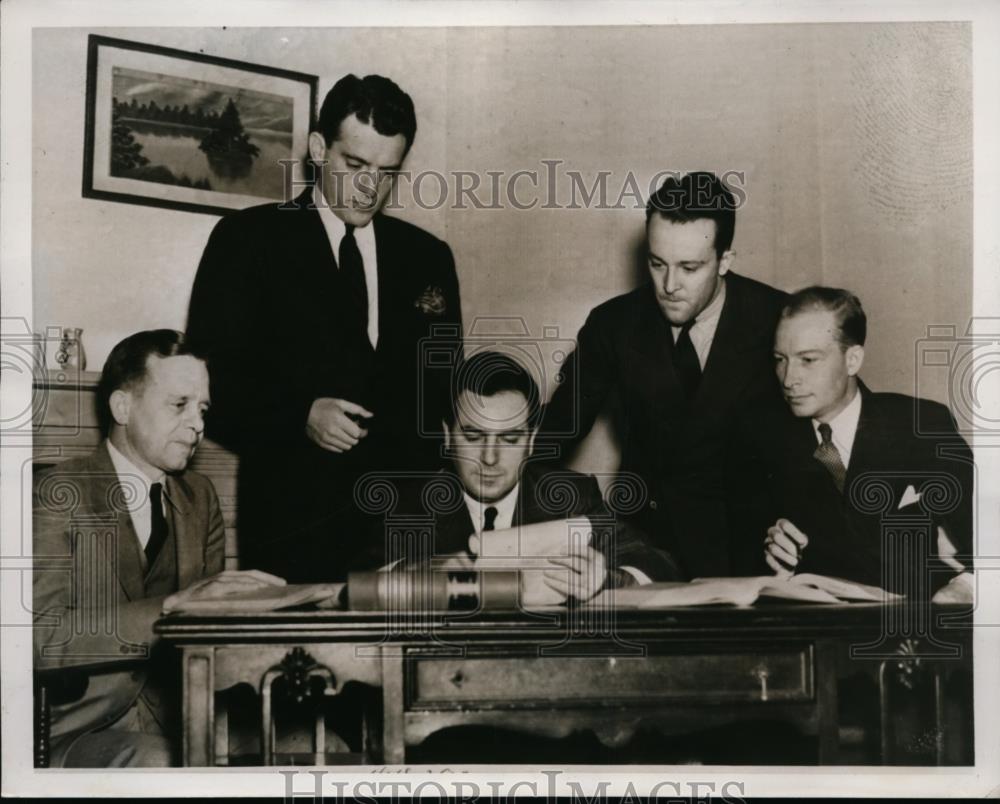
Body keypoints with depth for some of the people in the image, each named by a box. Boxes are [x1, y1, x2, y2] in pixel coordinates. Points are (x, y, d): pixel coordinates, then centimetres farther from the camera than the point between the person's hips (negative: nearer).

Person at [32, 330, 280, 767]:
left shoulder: (200, 498, 13)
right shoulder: (58, 494, -8)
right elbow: (43, 635, -19)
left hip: (171, 724, 6)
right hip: (74, 729, -6)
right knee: (156, 759, -34)